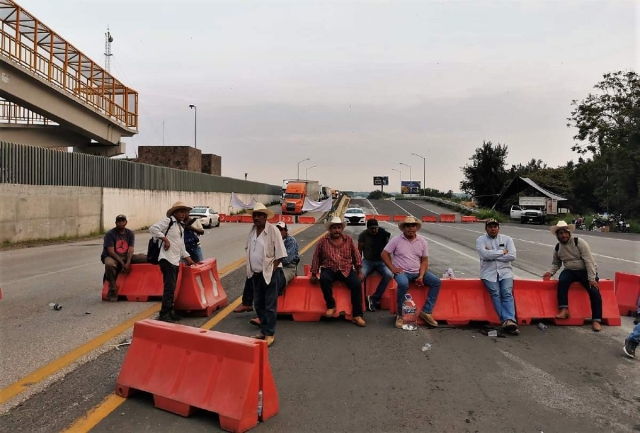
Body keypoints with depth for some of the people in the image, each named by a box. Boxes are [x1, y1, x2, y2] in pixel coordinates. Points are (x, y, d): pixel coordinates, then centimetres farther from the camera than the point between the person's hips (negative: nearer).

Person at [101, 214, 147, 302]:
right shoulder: (110, 234, -8)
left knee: (145, 258, -14)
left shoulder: (130, 233, 5)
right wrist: (122, 263, -24)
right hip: (112, 257, -4)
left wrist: (128, 263, -22)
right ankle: (112, 291, -24)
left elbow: (130, 250, -5)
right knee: (109, 264, -40)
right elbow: (111, 252, -16)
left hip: (126, 257, 4)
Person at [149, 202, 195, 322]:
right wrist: (165, 239, -20)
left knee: (172, 288, 13)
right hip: (167, 259, -9)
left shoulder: (181, 226, 20)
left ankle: (169, 312, 21)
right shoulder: (168, 221, -6)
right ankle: (164, 314, -4)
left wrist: (187, 257, 21)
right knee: (169, 287, -10)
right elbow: (153, 228, -19)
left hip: (176, 261, 9)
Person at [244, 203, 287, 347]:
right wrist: (249, 268, 7)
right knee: (258, 304, 15)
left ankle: (270, 334, 11)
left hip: (270, 273, -7)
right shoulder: (252, 231, 6)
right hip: (256, 274, 7)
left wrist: (270, 270, -14)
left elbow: (280, 254, -13)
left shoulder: (273, 230, -13)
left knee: (270, 305, 1)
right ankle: (264, 331, 29)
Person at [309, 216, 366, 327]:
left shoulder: (348, 239, 6)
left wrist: (359, 272, 3)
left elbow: (356, 256, 9)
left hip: (346, 269, 1)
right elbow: (316, 258, 5)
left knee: (357, 284, -24)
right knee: (324, 279, -34)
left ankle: (357, 315, -16)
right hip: (329, 269, -1)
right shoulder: (323, 241, 2)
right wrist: (314, 274, 4)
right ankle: (331, 306, -13)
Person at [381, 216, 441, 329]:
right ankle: (401, 315, -19)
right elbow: (384, 254, -2)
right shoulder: (396, 240, -4)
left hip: (418, 272, 5)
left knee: (437, 282, -13)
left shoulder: (422, 241, 5)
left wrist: (421, 276, -9)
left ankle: (426, 311, -7)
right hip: (402, 272, -4)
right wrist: (393, 269, -11)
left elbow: (424, 260, 5)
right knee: (403, 284, -36)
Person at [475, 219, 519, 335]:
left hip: (505, 271, 1)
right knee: (495, 293, -23)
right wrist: (502, 252, -4)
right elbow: (485, 254, -14)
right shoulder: (481, 240, 5)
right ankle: (507, 321, -31)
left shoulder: (507, 239, 11)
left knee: (507, 293, -22)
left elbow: (512, 256, -4)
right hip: (489, 273, -1)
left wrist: (492, 254, -6)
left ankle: (509, 320, -35)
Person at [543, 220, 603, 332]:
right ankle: (564, 310, -29)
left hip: (586, 270, -3)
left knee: (594, 291, -23)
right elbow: (556, 263, 16)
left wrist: (591, 278, -23)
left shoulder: (579, 242, -14)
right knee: (562, 280, -29)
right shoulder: (557, 248, 2)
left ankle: (596, 320, -13)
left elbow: (589, 260, -17)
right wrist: (550, 272, -5)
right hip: (570, 271, 3)